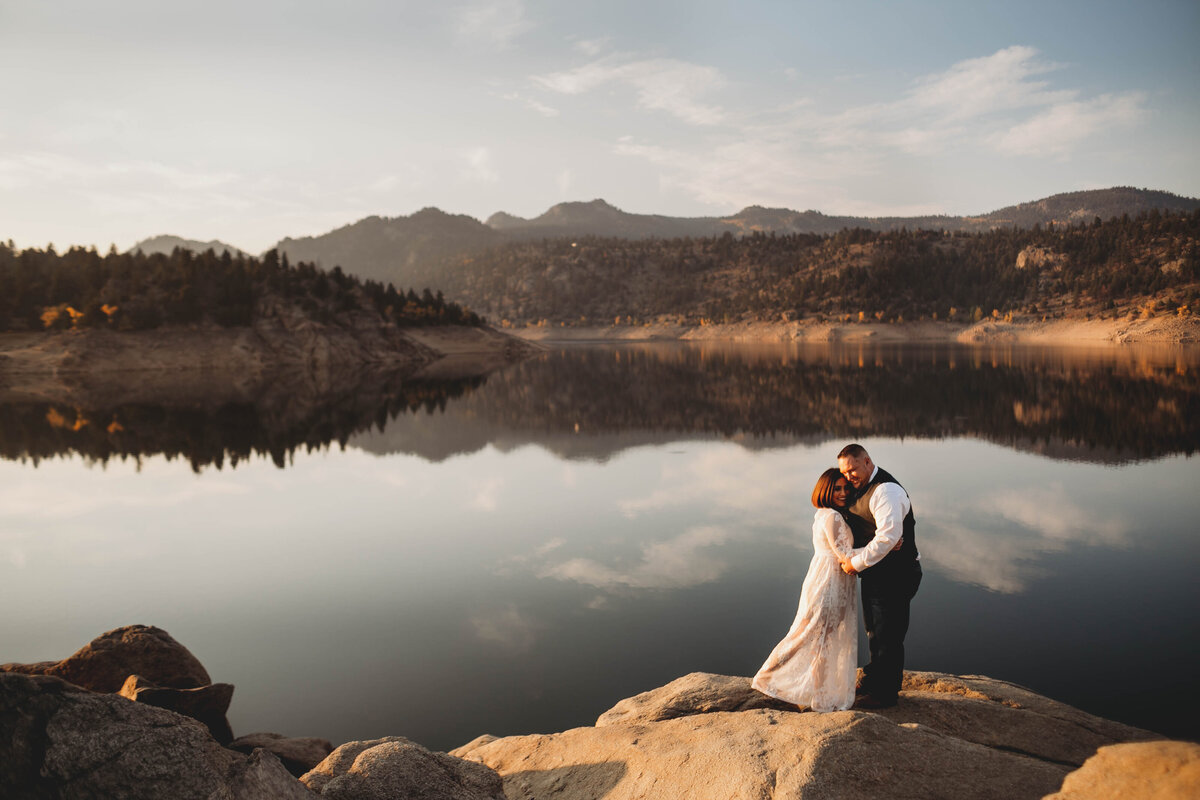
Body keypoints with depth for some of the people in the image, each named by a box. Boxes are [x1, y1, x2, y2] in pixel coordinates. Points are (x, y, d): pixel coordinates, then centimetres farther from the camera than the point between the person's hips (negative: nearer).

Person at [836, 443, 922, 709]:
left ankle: (885, 694, 14)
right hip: (875, 573, 9)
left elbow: (887, 537, -29)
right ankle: (873, 681, 35)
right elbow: (856, 529, 10)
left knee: (887, 635, 2)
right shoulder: (861, 488, 10)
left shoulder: (886, 490, -21)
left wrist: (856, 562, -22)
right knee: (874, 630, 20)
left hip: (894, 575, -9)